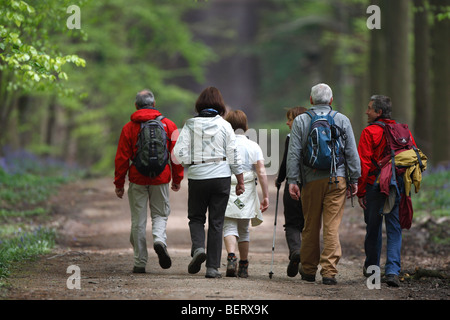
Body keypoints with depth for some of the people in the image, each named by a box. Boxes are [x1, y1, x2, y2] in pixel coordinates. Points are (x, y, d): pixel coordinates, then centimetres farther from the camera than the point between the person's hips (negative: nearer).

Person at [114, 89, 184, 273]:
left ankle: (140, 263, 6)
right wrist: (177, 179, 10)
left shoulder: (129, 128, -1)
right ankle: (159, 240, -15)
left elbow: (122, 158, -2)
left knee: (138, 221, 6)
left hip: (137, 180, -1)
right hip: (161, 179, 1)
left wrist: (119, 183, 5)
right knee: (160, 214, 16)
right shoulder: (168, 125, 2)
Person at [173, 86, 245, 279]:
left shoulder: (190, 125, -2)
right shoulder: (224, 125, -2)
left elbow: (179, 152, -8)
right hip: (221, 177, 0)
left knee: (196, 217, 17)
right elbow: (233, 156, 0)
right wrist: (240, 181, 8)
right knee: (216, 222, 5)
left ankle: (198, 248, -11)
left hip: (197, 177, 0)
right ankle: (213, 267, 3)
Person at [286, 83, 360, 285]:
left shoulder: (300, 121, 4)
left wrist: (292, 180, 0)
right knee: (332, 227, -4)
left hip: (311, 180, 1)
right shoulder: (342, 120, 5)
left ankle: (308, 270, 20)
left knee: (310, 226, 10)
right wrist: (354, 179, 9)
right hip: (337, 179, -1)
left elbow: (294, 153, -1)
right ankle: (329, 272, -10)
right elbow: (352, 152, 5)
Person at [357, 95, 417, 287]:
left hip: (375, 186, -3)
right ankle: (392, 271, -9)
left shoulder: (370, 132, -7)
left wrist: (360, 192, -7)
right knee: (394, 230, 3)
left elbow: (363, 164, -10)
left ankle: (371, 268, 26)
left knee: (373, 228, 11)